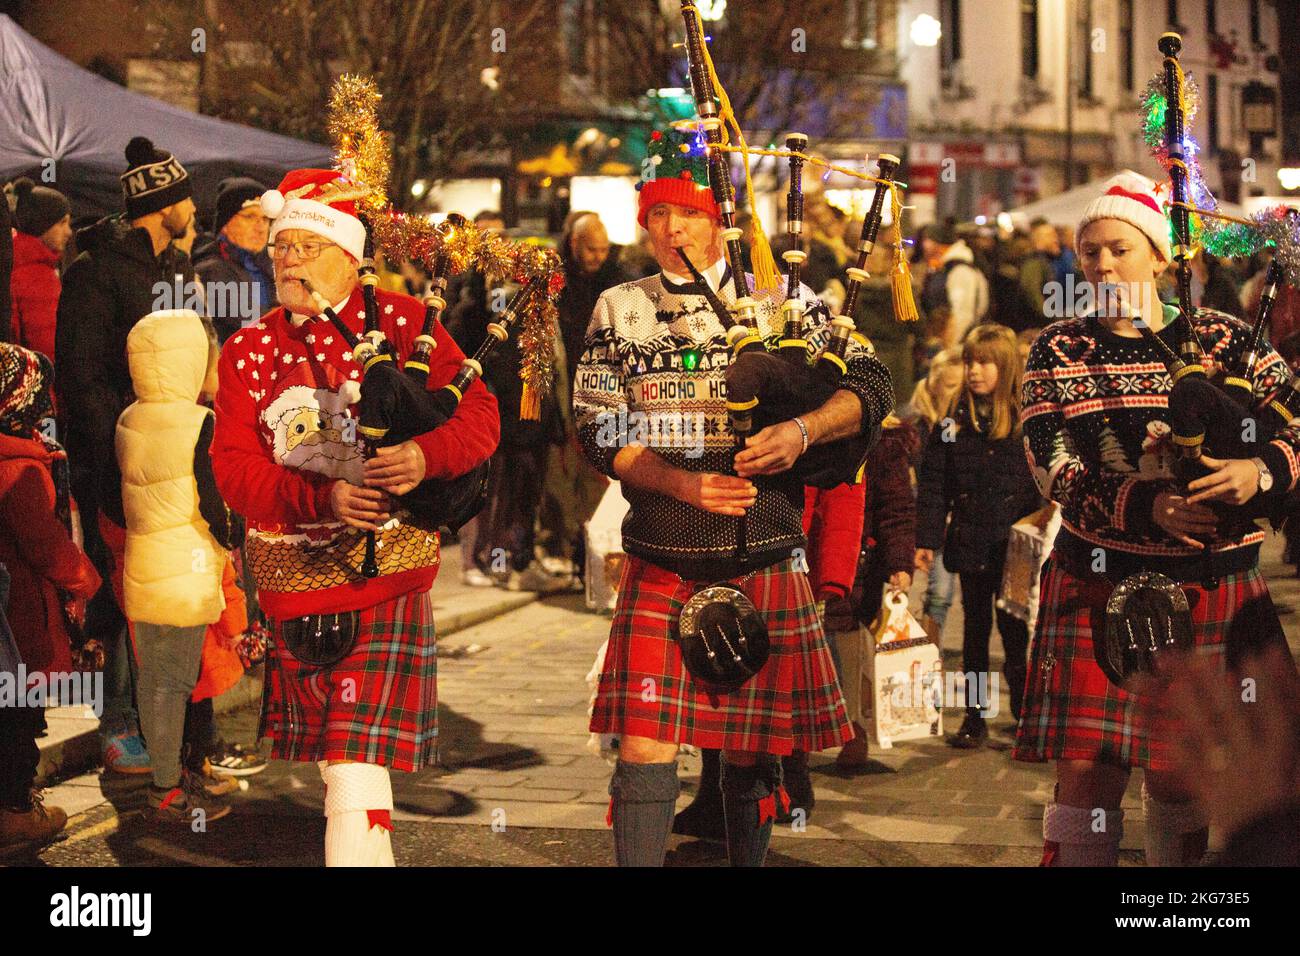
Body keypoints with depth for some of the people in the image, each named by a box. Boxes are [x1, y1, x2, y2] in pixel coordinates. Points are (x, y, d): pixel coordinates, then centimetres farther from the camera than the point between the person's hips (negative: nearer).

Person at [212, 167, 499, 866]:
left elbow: (479, 411, -6)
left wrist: (427, 455, -27)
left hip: (385, 575, -4)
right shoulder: (248, 351, 6)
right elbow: (234, 469, -4)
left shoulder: (399, 319, -1)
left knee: (358, 767, -14)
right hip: (293, 581, 5)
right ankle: (370, 856, 39)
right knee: (327, 752, 19)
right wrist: (324, 499, -21)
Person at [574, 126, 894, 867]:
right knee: (645, 749, -7)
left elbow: (871, 386, -2)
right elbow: (600, 432, 0)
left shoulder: (781, 300, 1)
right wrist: (684, 484, -16)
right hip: (660, 568, 0)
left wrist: (800, 431, -22)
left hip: (764, 563, 0)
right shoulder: (618, 311, 5)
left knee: (752, 750, 11)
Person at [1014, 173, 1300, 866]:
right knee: (1084, 772, -4)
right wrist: (1148, 505, -24)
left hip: (1211, 588, 0)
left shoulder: (1223, 340, 3)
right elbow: (1051, 463, -9)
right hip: (1096, 584, 0)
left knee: (1179, 776, 9)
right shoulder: (1058, 350, 4)